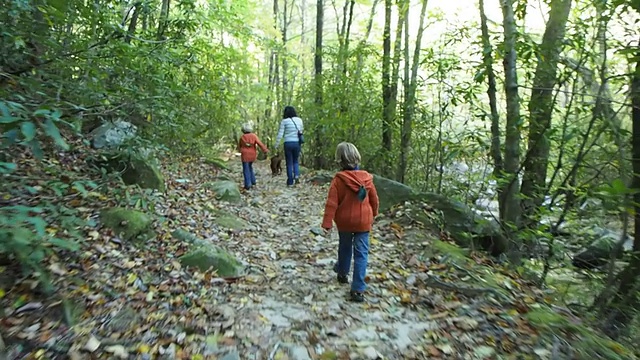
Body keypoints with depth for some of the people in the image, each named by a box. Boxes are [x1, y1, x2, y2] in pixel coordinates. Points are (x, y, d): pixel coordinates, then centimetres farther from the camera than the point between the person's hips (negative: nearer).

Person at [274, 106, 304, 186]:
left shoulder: (284, 121, -5)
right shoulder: (299, 120, 5)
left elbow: (280, 134, -7)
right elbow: (302, 130, 15)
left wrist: (276, 145, -3)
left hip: (288, 143, -3)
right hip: (297, 143, 3)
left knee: (289, 163, 7)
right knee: (295, 161, 19)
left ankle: (290, 182, 9)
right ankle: (297, 175, -5)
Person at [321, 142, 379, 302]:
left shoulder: (338, 179, -14)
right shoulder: (366, 178, -7)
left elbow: (332, 203, -17)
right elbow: (374, 199, 5)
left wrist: (327, 222, -13)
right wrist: (373, 214, 22)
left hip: (344, 221, 0)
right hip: (363, 221, 0)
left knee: (345, 247, 23)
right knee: (361, 253, 3)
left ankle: (342, 273, 45)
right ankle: (358, 289, 0)